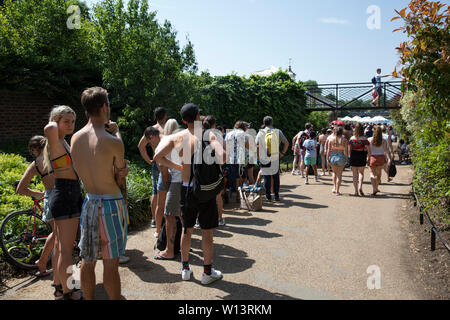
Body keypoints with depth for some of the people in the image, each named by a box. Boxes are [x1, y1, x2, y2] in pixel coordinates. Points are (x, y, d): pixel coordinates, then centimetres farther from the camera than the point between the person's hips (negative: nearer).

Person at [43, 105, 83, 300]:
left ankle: (59, 286, 32)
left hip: (70, 196, 10)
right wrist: (53, 124, -17)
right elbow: (49, 129, -39)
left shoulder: (63, 142, 13)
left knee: (61, 247, 19)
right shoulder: (54, 143, -15)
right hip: (65, 197, -10)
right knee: (66, 249, 1)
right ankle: (67, 293, 13)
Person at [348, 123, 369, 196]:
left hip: (353, 155, 1)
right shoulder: (364, 139, -7)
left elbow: (349, 149, -2)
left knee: (355, 174, 8)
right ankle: (360, 187, -3)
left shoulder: (352, 138, -1)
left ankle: (356, 191, 10)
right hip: (362, 157, -1)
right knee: (361, 173, 16)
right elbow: (367, 149, -12)